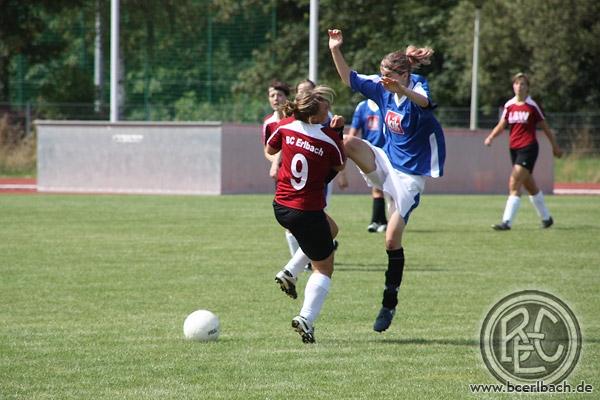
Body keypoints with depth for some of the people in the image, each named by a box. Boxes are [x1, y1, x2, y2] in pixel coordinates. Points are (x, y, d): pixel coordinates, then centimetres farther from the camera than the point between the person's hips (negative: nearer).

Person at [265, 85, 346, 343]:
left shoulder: (285, 126, -5)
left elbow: (269, 150, 13)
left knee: (330, 229, 33)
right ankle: (307, 318, -3)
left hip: (281, 206, 6)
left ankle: (290, 273, 21)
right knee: (324, 268, 12)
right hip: (308, 213, -6)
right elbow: (340, 167, 3)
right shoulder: (329, 138, -16)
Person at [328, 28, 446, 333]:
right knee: (346, 142, -25)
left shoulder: (418, 86, -21)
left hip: (411, 173, -6)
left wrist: (402, 91, -68)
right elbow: (349, 79, 9)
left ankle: (390, 302, 9)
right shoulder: (381, 88, -2)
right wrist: (336, 51, -7)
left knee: (392, 239, -5)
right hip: (386, 160, 6)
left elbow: (425, 102, -46)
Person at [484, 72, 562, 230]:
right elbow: (501, 125, 7)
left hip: (528, 148, -6)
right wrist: (490, 137, -13)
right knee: (530, 186, 16)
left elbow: (545, 127, 3)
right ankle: (546, 217, 33)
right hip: (514, 149, 6)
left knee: (514, 184, -17)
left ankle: (507, 222, -20)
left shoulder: (532, 106, -6)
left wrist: (555, 146, 9)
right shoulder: (509, 106, 7)